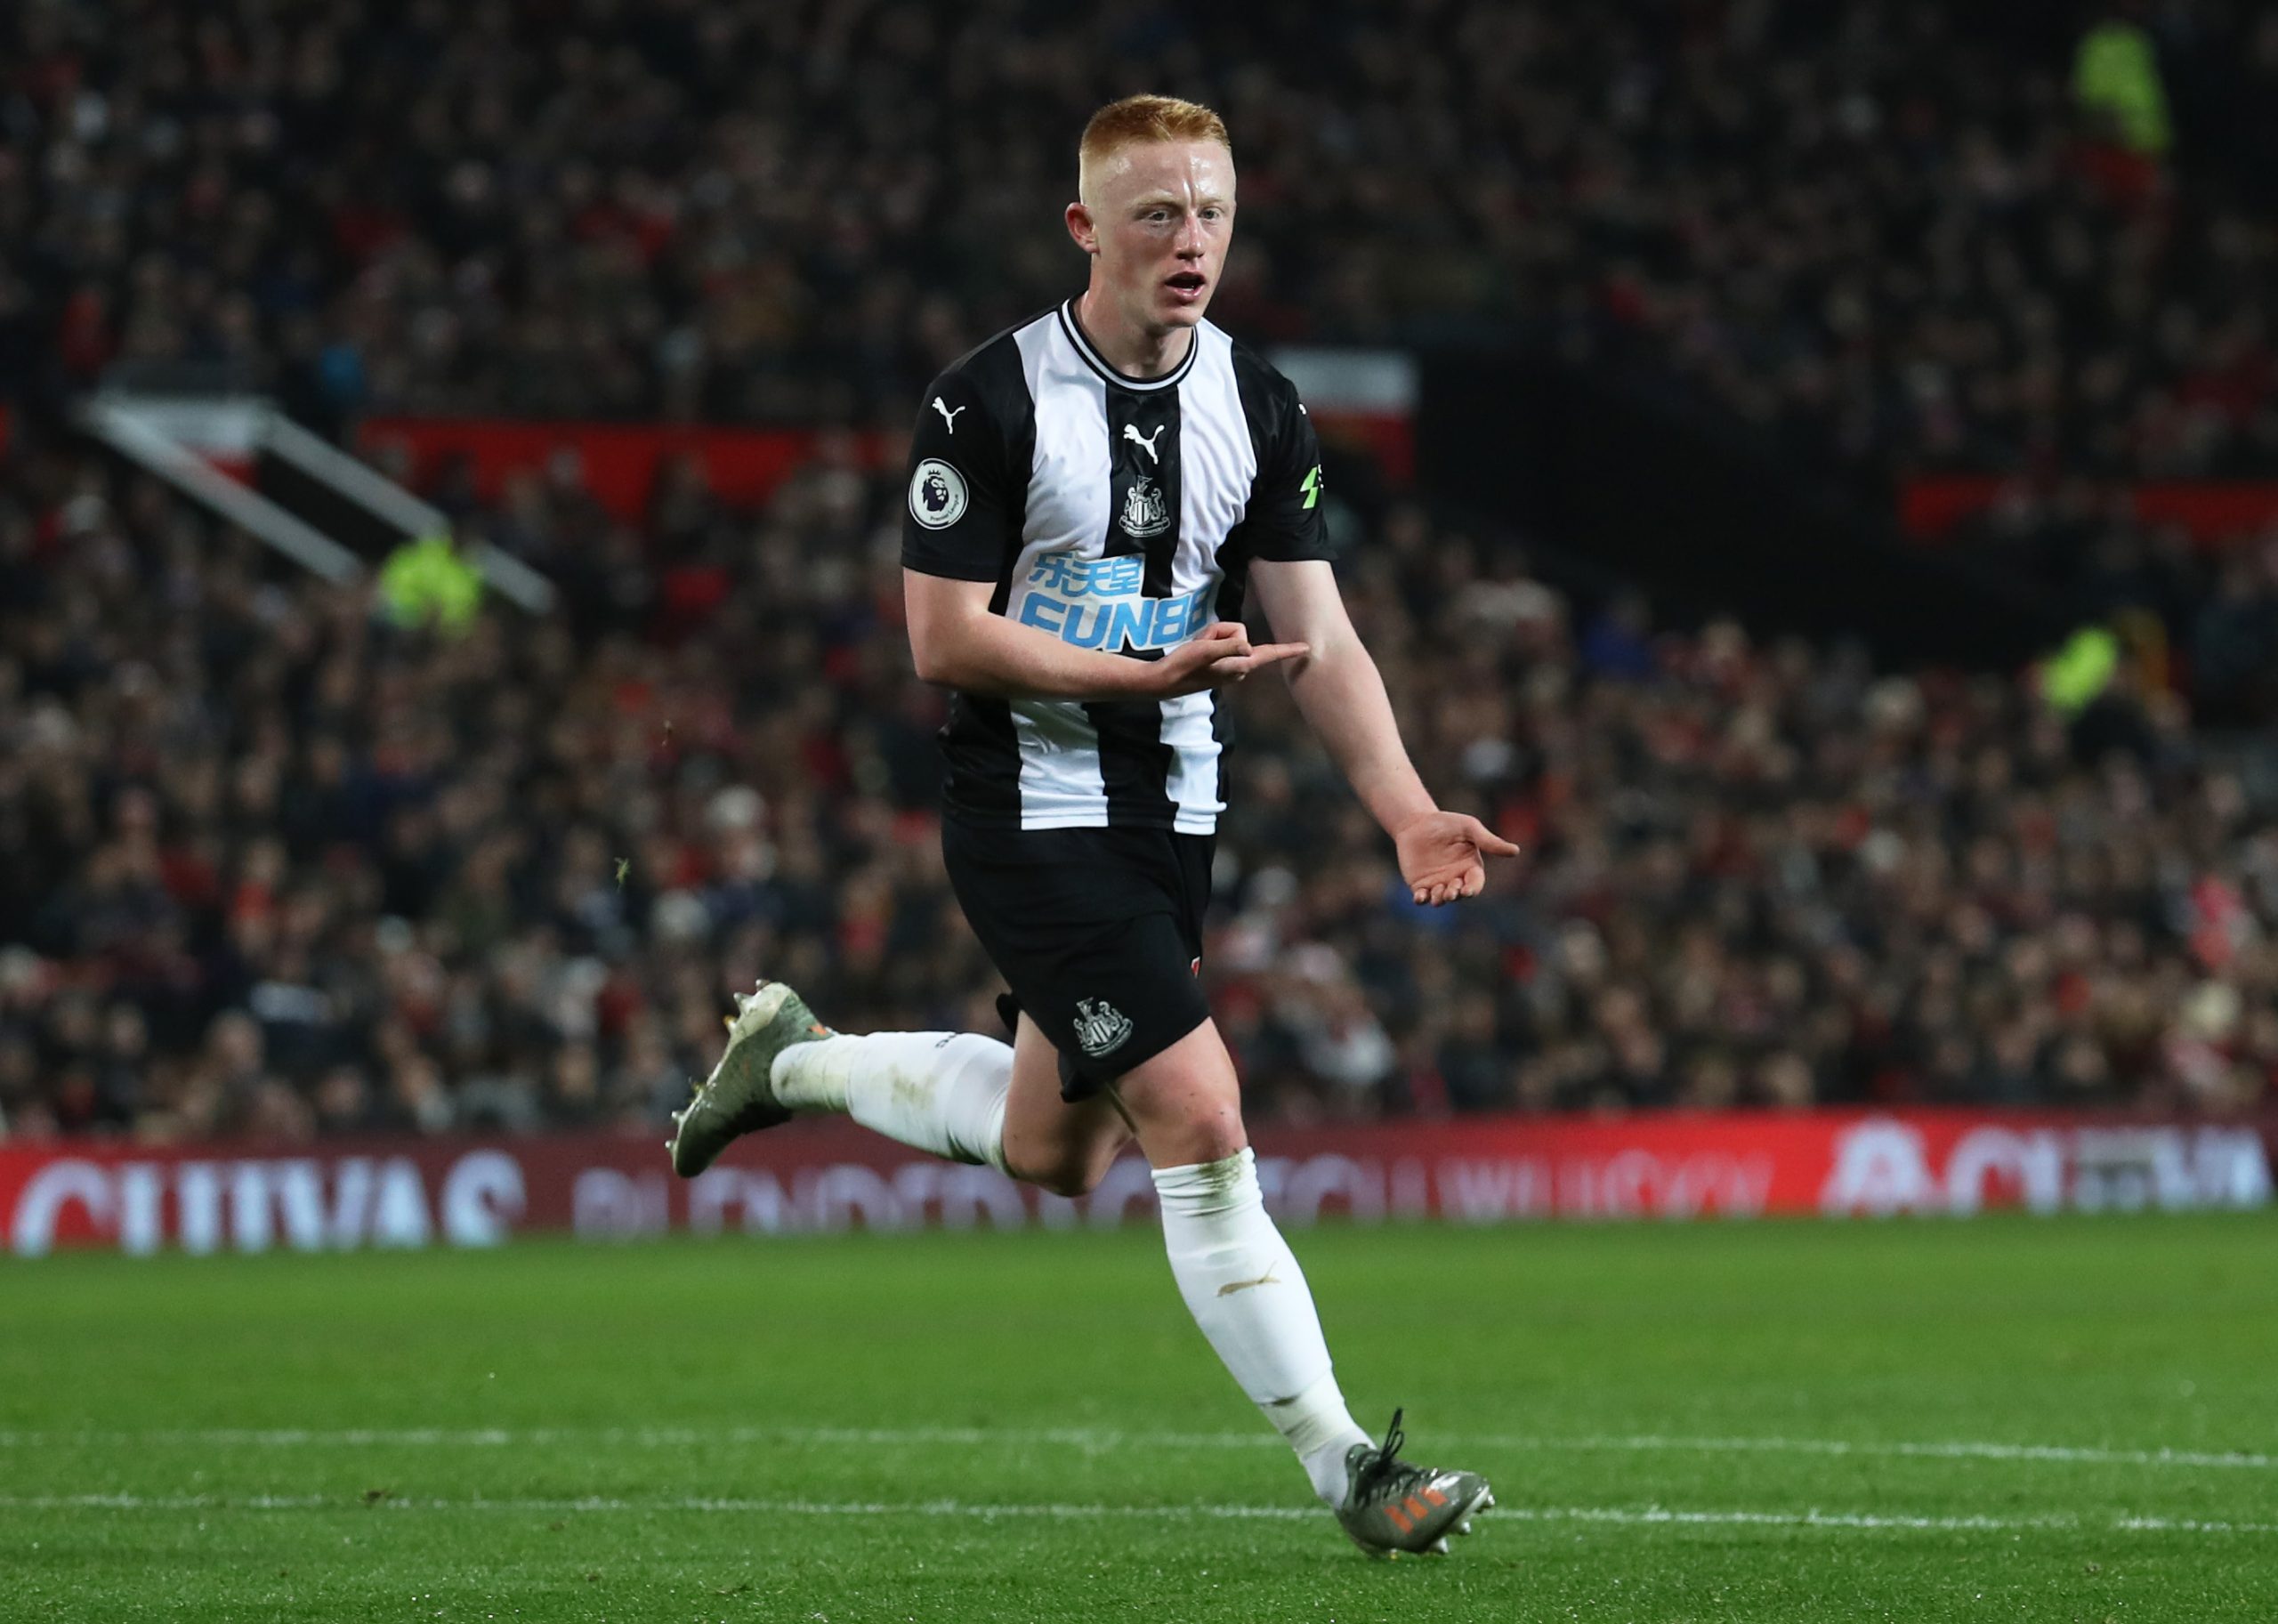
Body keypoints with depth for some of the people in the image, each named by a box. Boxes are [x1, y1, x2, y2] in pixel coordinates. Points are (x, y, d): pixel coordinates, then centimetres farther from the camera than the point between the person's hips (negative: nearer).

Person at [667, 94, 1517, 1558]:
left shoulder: (1260, 406, 2)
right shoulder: (992, 401, -14)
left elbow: (1320, 639, 1)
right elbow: (945, 641, -14)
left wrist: (1410, 813, -12)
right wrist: (1147, 676, -24)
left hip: (1172, 815, 7)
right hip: (1031, 816, -7)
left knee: (1053, 1155, 19)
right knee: (1199, 1121, -16)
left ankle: (796, 1059, 44)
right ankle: (1346, 1467, -12)